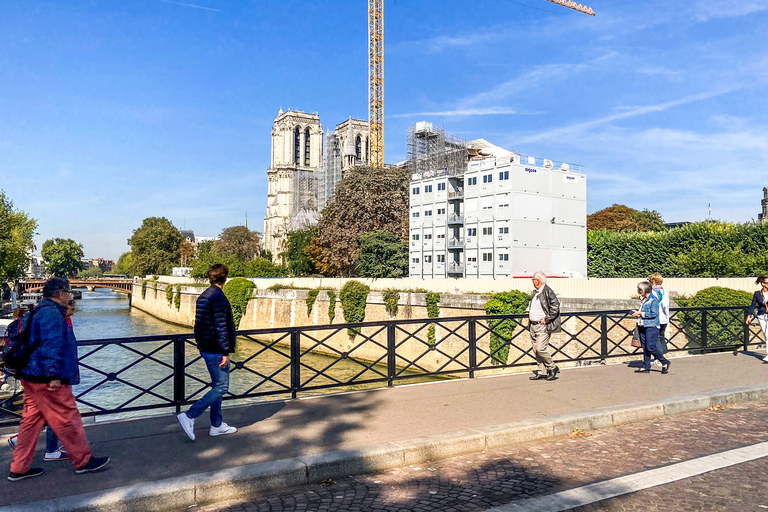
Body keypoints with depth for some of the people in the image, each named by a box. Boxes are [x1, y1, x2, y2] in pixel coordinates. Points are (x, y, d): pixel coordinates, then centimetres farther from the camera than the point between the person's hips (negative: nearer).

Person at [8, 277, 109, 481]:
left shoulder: (42, 311, 17)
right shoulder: (51, 313, -17)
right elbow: (50, 346, -24)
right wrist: (54, 376, -24)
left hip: (32, 378, 11)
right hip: (48, 380, -11)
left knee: (31, 421, 14)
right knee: (67, 419, -1)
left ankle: (19, 468, 21)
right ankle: (83, 460, 10)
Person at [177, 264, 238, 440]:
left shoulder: (203, 296, 12)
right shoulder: (218, 297, -18)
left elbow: (199, 324, 17)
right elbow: (221, 327, -21)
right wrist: (226, 352, -19)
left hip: (205, 348, 10)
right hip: (216, 351, -10)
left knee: (217, 386, 15)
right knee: (221, 387, -3)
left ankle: (217, 425, 21)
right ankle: (189, 416, -6)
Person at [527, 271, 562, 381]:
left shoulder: (547, 291, -11)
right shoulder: (536, 292, 16)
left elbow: (555, 307, -18)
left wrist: (546, 319, -17)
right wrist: (529, 315, 16)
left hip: (543, 326, -9)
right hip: (533, 326, 9)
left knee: (540, 348, -15)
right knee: (536, 350, 9)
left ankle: (553, 368, 4)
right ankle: (542, 372, 17)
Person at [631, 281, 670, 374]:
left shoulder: (653, 300, -11)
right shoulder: (643, 300, 16)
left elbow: (654, 314, -19)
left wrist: (640, 313, -16)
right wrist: (637, 312, 9)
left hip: (651, 326, -9)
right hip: (643, 326, 9)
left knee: (651, 347, -11)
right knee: (645, 348, 8)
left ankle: (665, 362, 7)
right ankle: (646, 367, 11)